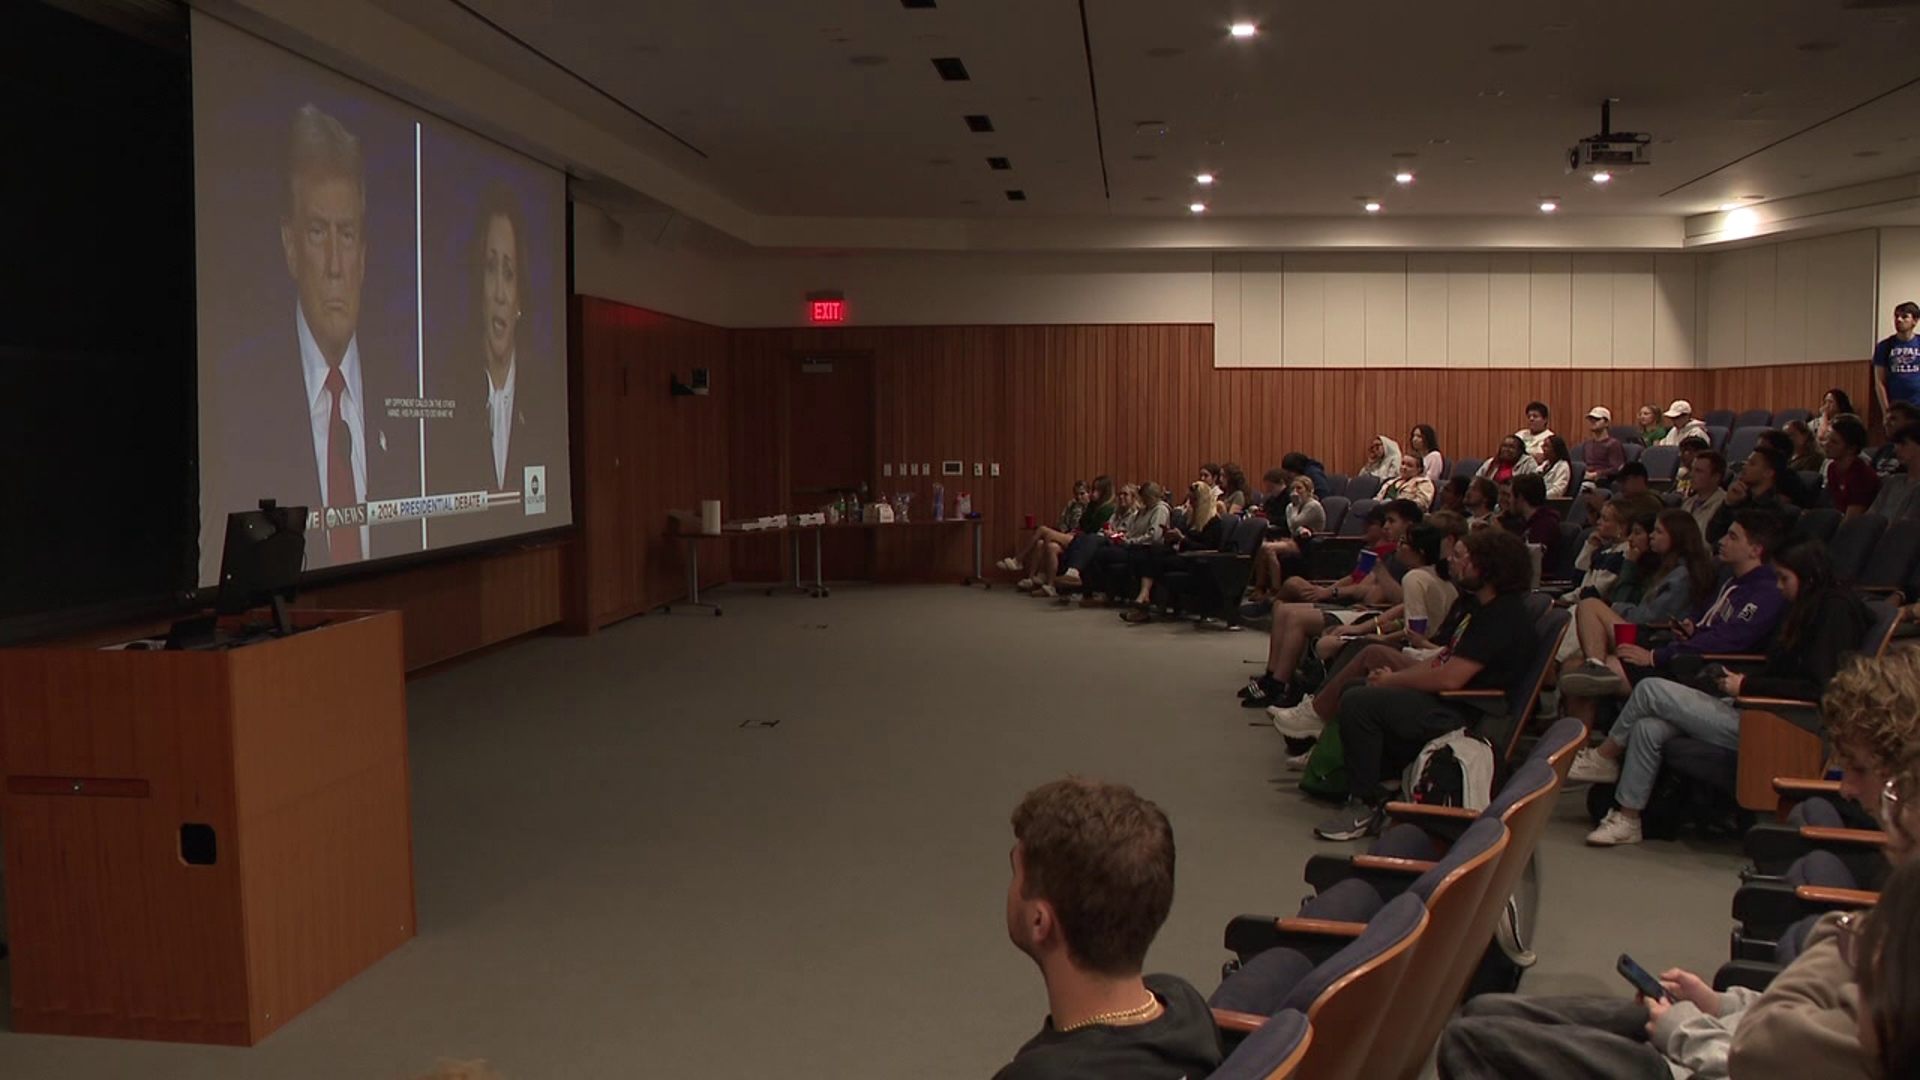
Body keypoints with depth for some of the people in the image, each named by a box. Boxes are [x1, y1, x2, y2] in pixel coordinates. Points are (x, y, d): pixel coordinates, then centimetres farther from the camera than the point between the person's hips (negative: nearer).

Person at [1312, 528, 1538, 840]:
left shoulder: (1503, 617, -18)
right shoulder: (1482, 607, 15)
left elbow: (1450, 678, -25)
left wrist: (1392, 680, -12)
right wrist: (1395, 675, 2)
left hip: (1461, 716, -11)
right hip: (1444, 701, 11)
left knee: (1359, 702, -22)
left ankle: (1366, 804, -13)